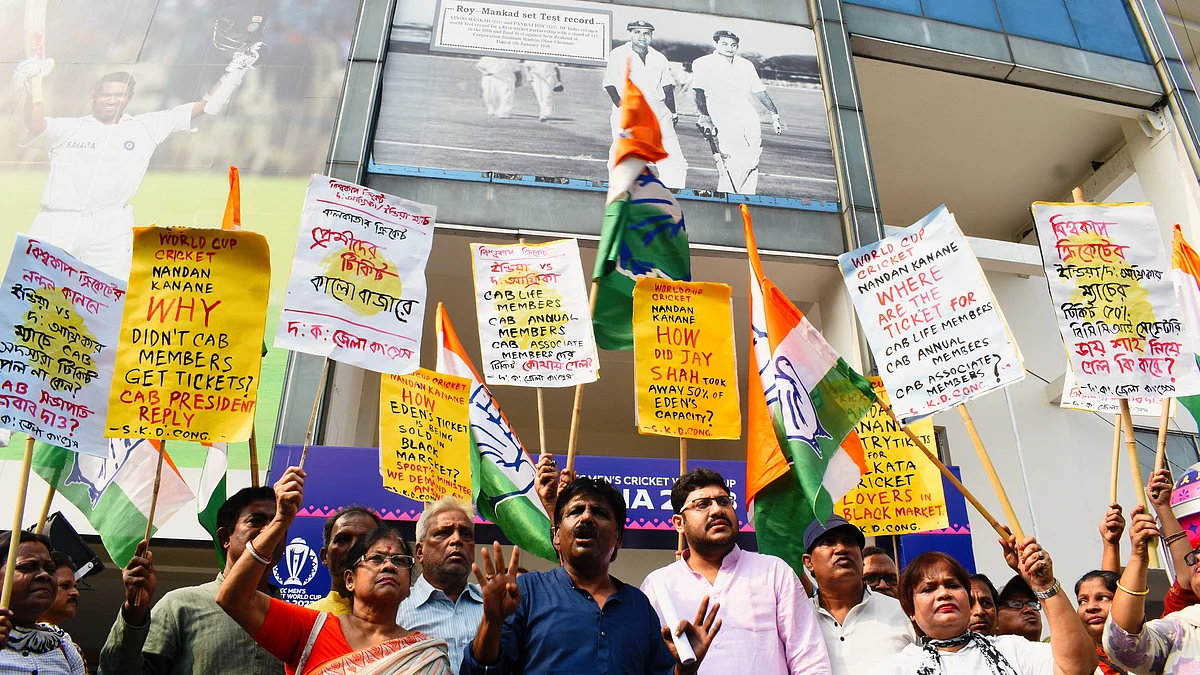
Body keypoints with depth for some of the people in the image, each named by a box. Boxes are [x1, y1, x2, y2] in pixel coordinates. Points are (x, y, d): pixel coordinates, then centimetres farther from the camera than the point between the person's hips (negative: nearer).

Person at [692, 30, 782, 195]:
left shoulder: (746, 65, 23)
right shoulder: (704, 63, 7)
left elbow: (759, 91, 26)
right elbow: (699, 91, -3)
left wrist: (774, 113, 20)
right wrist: (704, 116, -17)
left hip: (749, 119, 5)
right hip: (724, 120, -5)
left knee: (751, 161, -5)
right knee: (734, 159, -22)